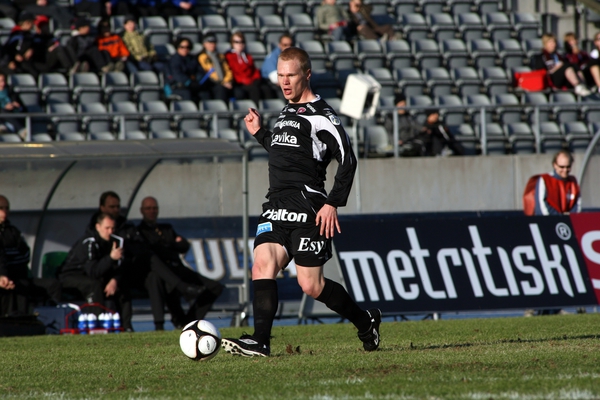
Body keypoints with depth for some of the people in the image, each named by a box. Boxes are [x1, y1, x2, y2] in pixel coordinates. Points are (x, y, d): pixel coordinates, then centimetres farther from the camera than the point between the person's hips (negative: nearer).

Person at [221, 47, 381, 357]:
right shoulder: (286, 113, 22)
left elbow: (347, 160, -10)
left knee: (311, 285, -6)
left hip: (308, 209, -7)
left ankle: (366, 321, 16)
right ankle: (260, 341, -21)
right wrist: (259, 133, 29)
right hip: (276, 207, 7)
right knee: (263, 265, -14)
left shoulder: (320, 115, -4)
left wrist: (333, 203, -17)